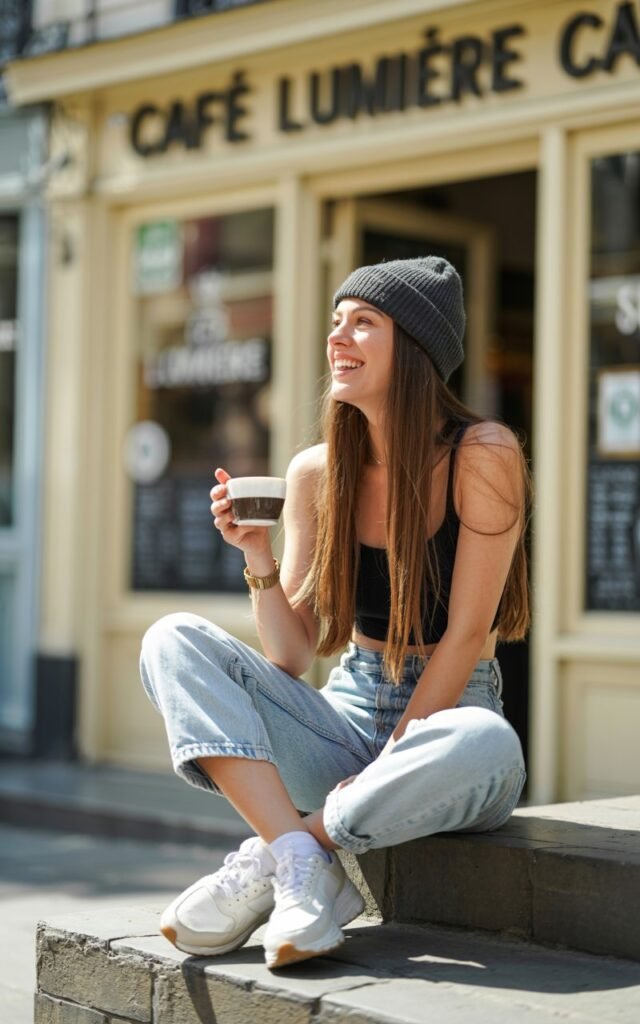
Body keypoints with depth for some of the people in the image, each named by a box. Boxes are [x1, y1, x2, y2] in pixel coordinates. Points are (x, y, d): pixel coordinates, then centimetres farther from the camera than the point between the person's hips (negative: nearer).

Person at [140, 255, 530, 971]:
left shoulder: (483, 456, -11)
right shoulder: (317, 473, 2)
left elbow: (464, 636, -12)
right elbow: (291, 656, 2)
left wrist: (385, 769, -15)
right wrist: (259, 557, -14)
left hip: (444, 718, -4)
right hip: (348, 714, 4)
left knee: (487, 746, -40)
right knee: (173, 642, -16)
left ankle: (269, 858, -20)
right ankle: (303, 873, -29)